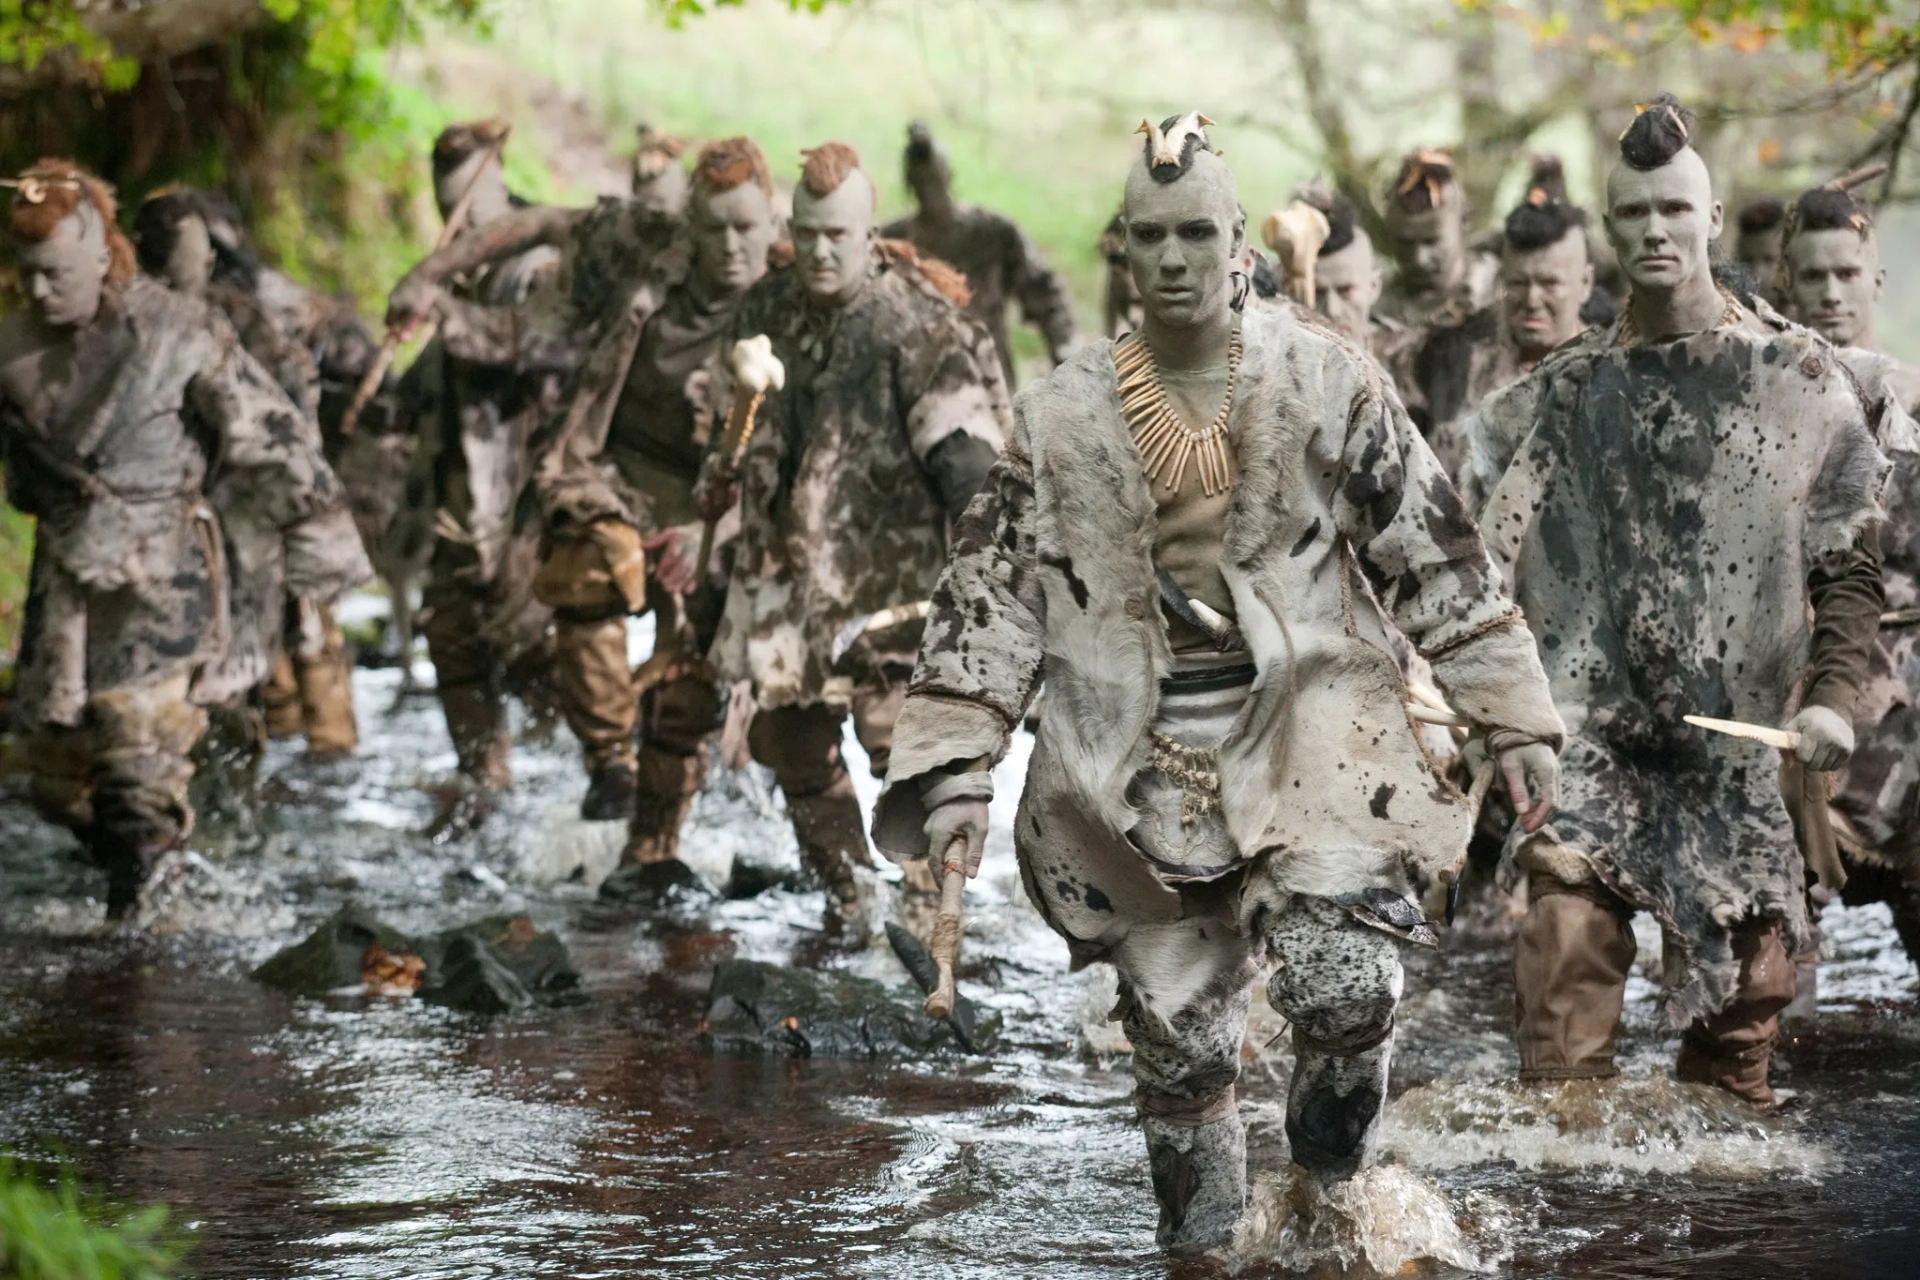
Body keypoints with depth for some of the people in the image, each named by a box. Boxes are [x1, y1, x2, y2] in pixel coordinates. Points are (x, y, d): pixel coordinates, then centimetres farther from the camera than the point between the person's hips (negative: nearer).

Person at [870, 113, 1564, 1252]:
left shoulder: (1325, 378, 2)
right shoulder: (1064, 415, 5)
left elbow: (1438, 552, 5)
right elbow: (992, 595, 7)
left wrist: (1514, 718, 2)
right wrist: (955, 772, 0)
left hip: (1309, 727, -1)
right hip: (1143, 763, 2)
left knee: (1344, 988, -20)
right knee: (1179, 1037, 1)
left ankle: (1333, 1157, 12)